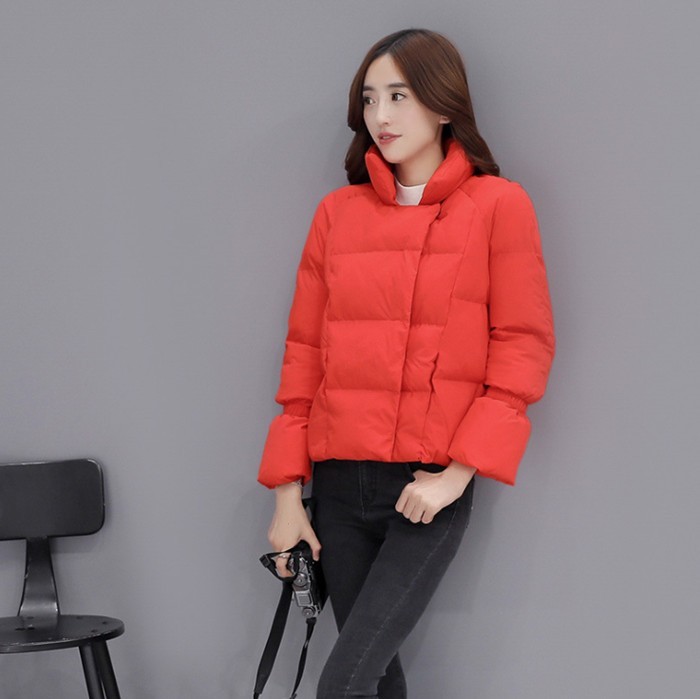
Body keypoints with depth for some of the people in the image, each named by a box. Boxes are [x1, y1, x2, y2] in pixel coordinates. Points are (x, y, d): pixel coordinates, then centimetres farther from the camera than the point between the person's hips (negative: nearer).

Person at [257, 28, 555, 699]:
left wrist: (459, 473, -13)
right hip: (339, 486, 4)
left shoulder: (498, 206, -2)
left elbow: (523, 348, -5)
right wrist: (287, 491, 5)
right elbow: (305, 352, 9)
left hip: (431, 491, -4)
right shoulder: (337, 213, 8)